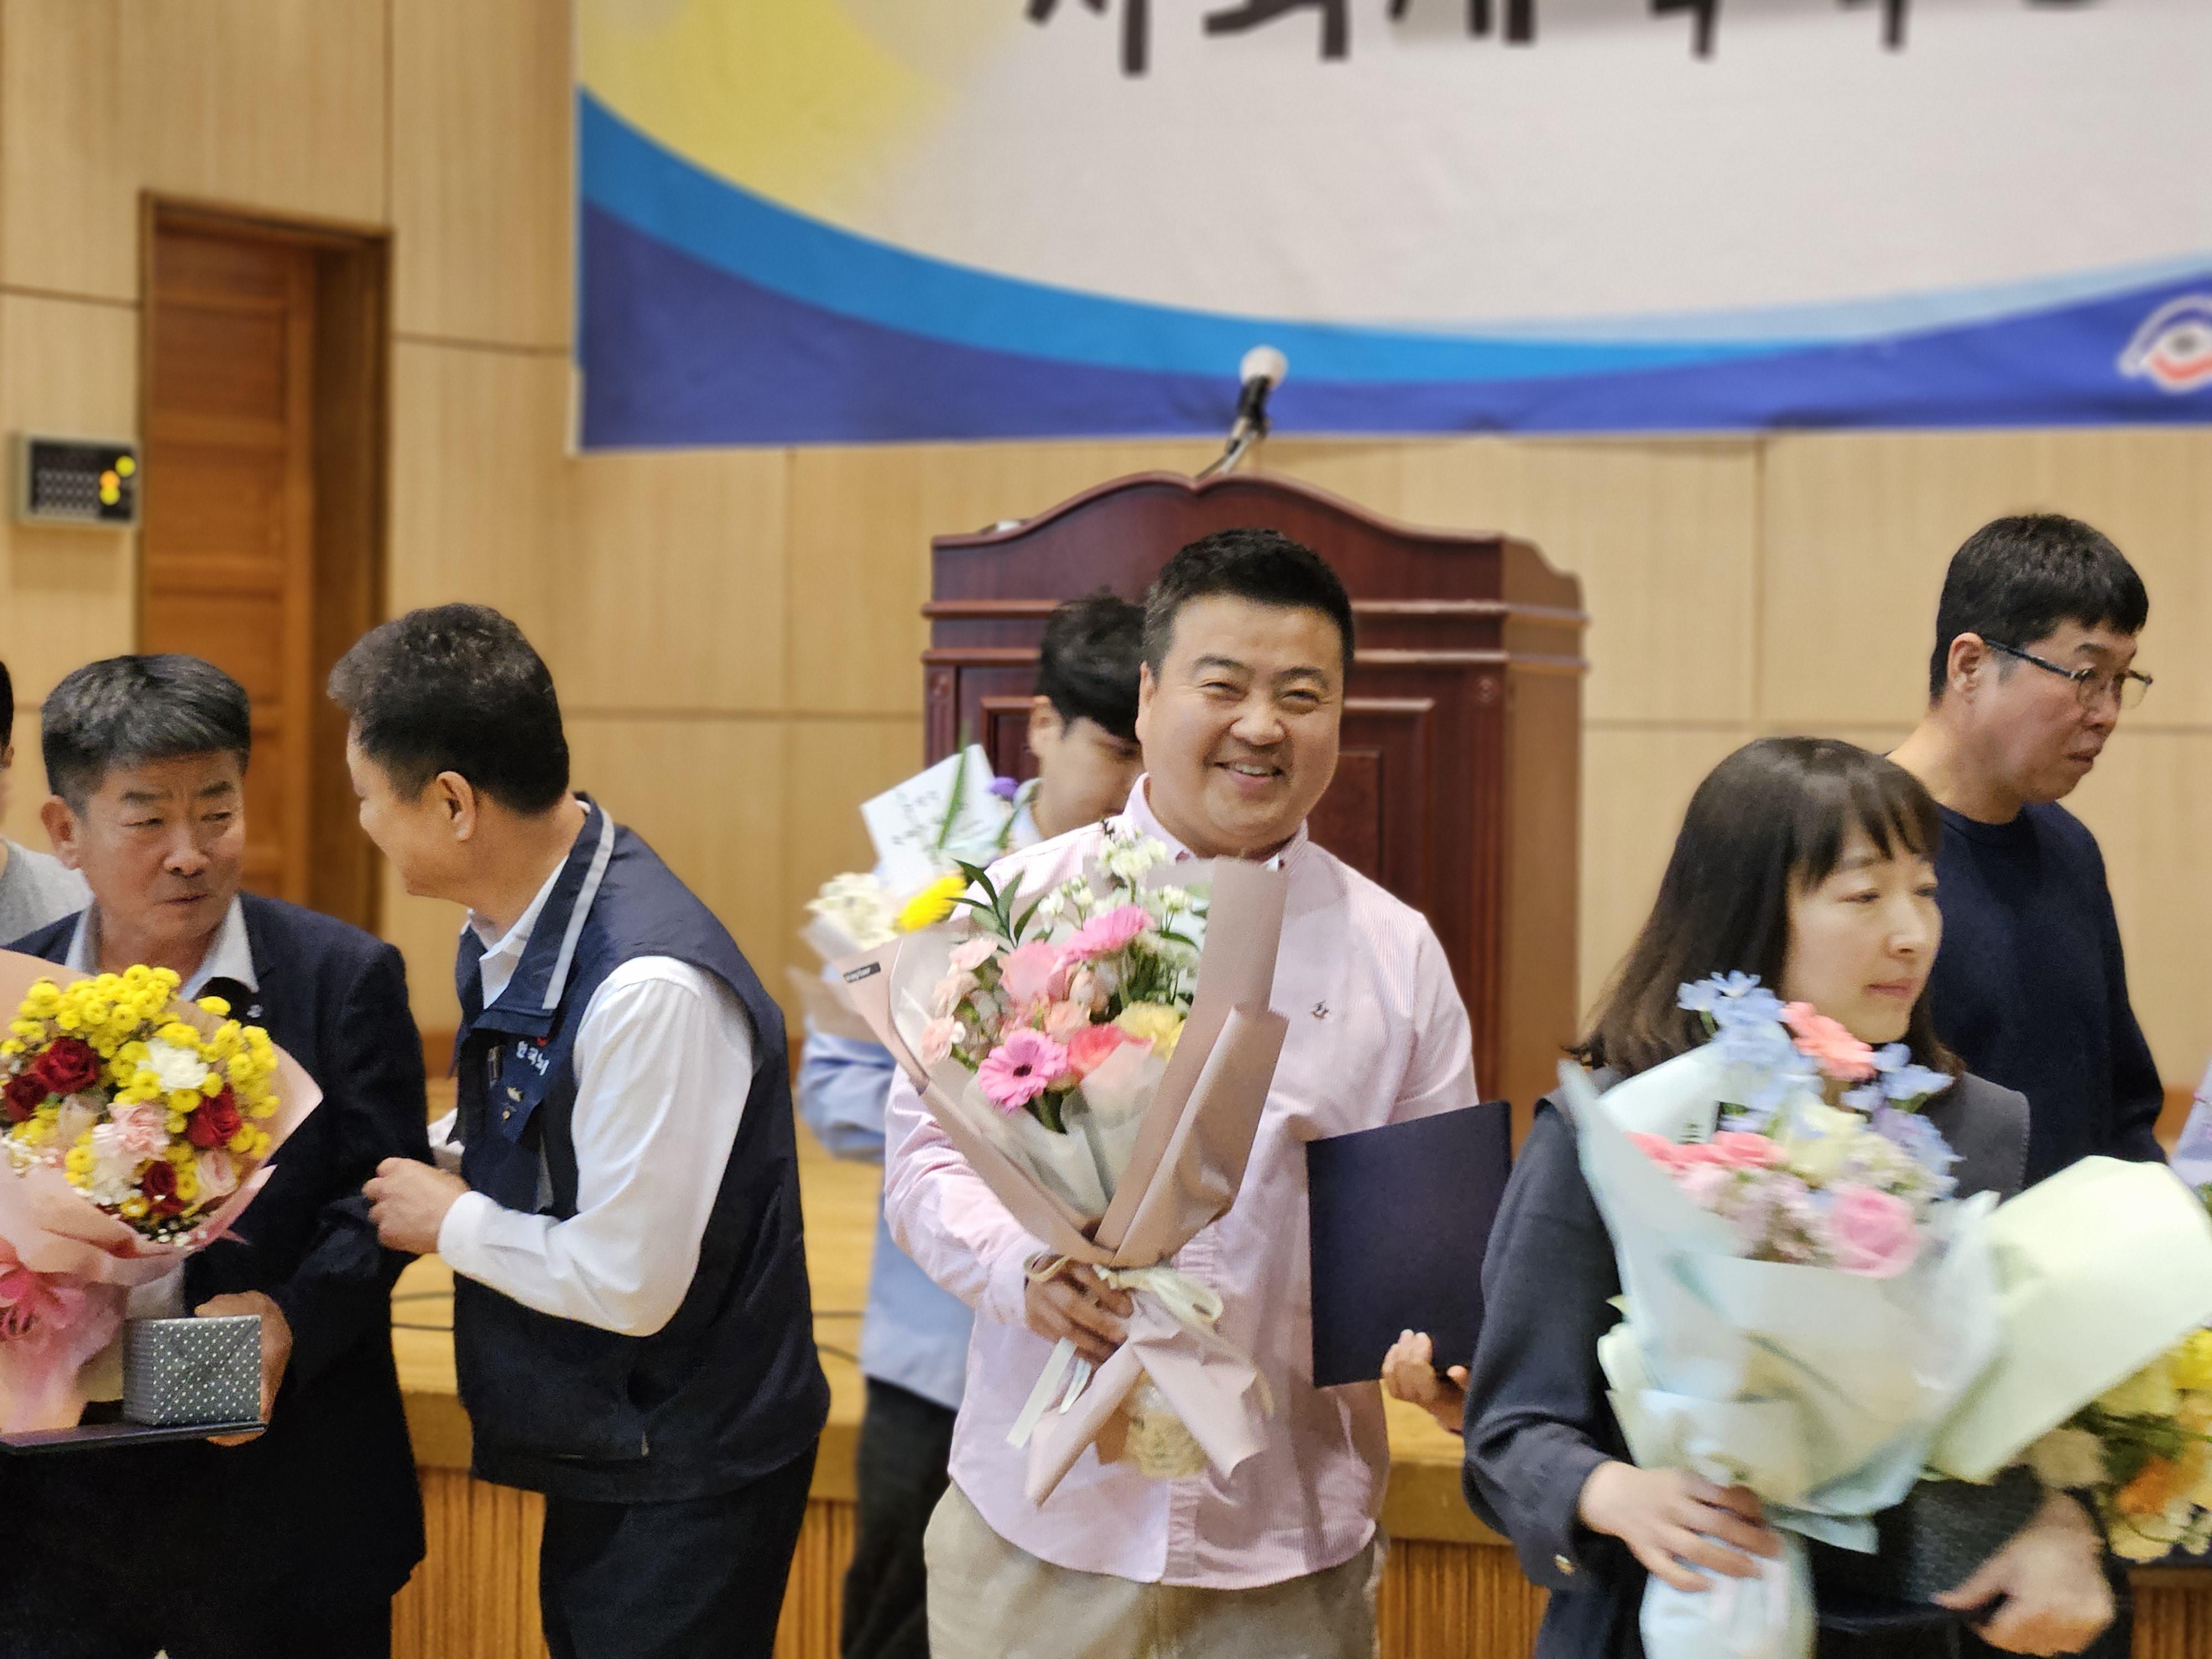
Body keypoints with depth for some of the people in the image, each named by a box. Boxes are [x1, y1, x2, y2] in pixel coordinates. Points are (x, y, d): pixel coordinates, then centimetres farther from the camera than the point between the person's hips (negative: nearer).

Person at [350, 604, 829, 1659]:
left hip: (689, 1483, -9)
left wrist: (453, 1223, -13)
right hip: (597, 1454, 9)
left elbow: (629, 1284, -27)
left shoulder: (650, 990, -30)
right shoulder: (509, 924, -2)